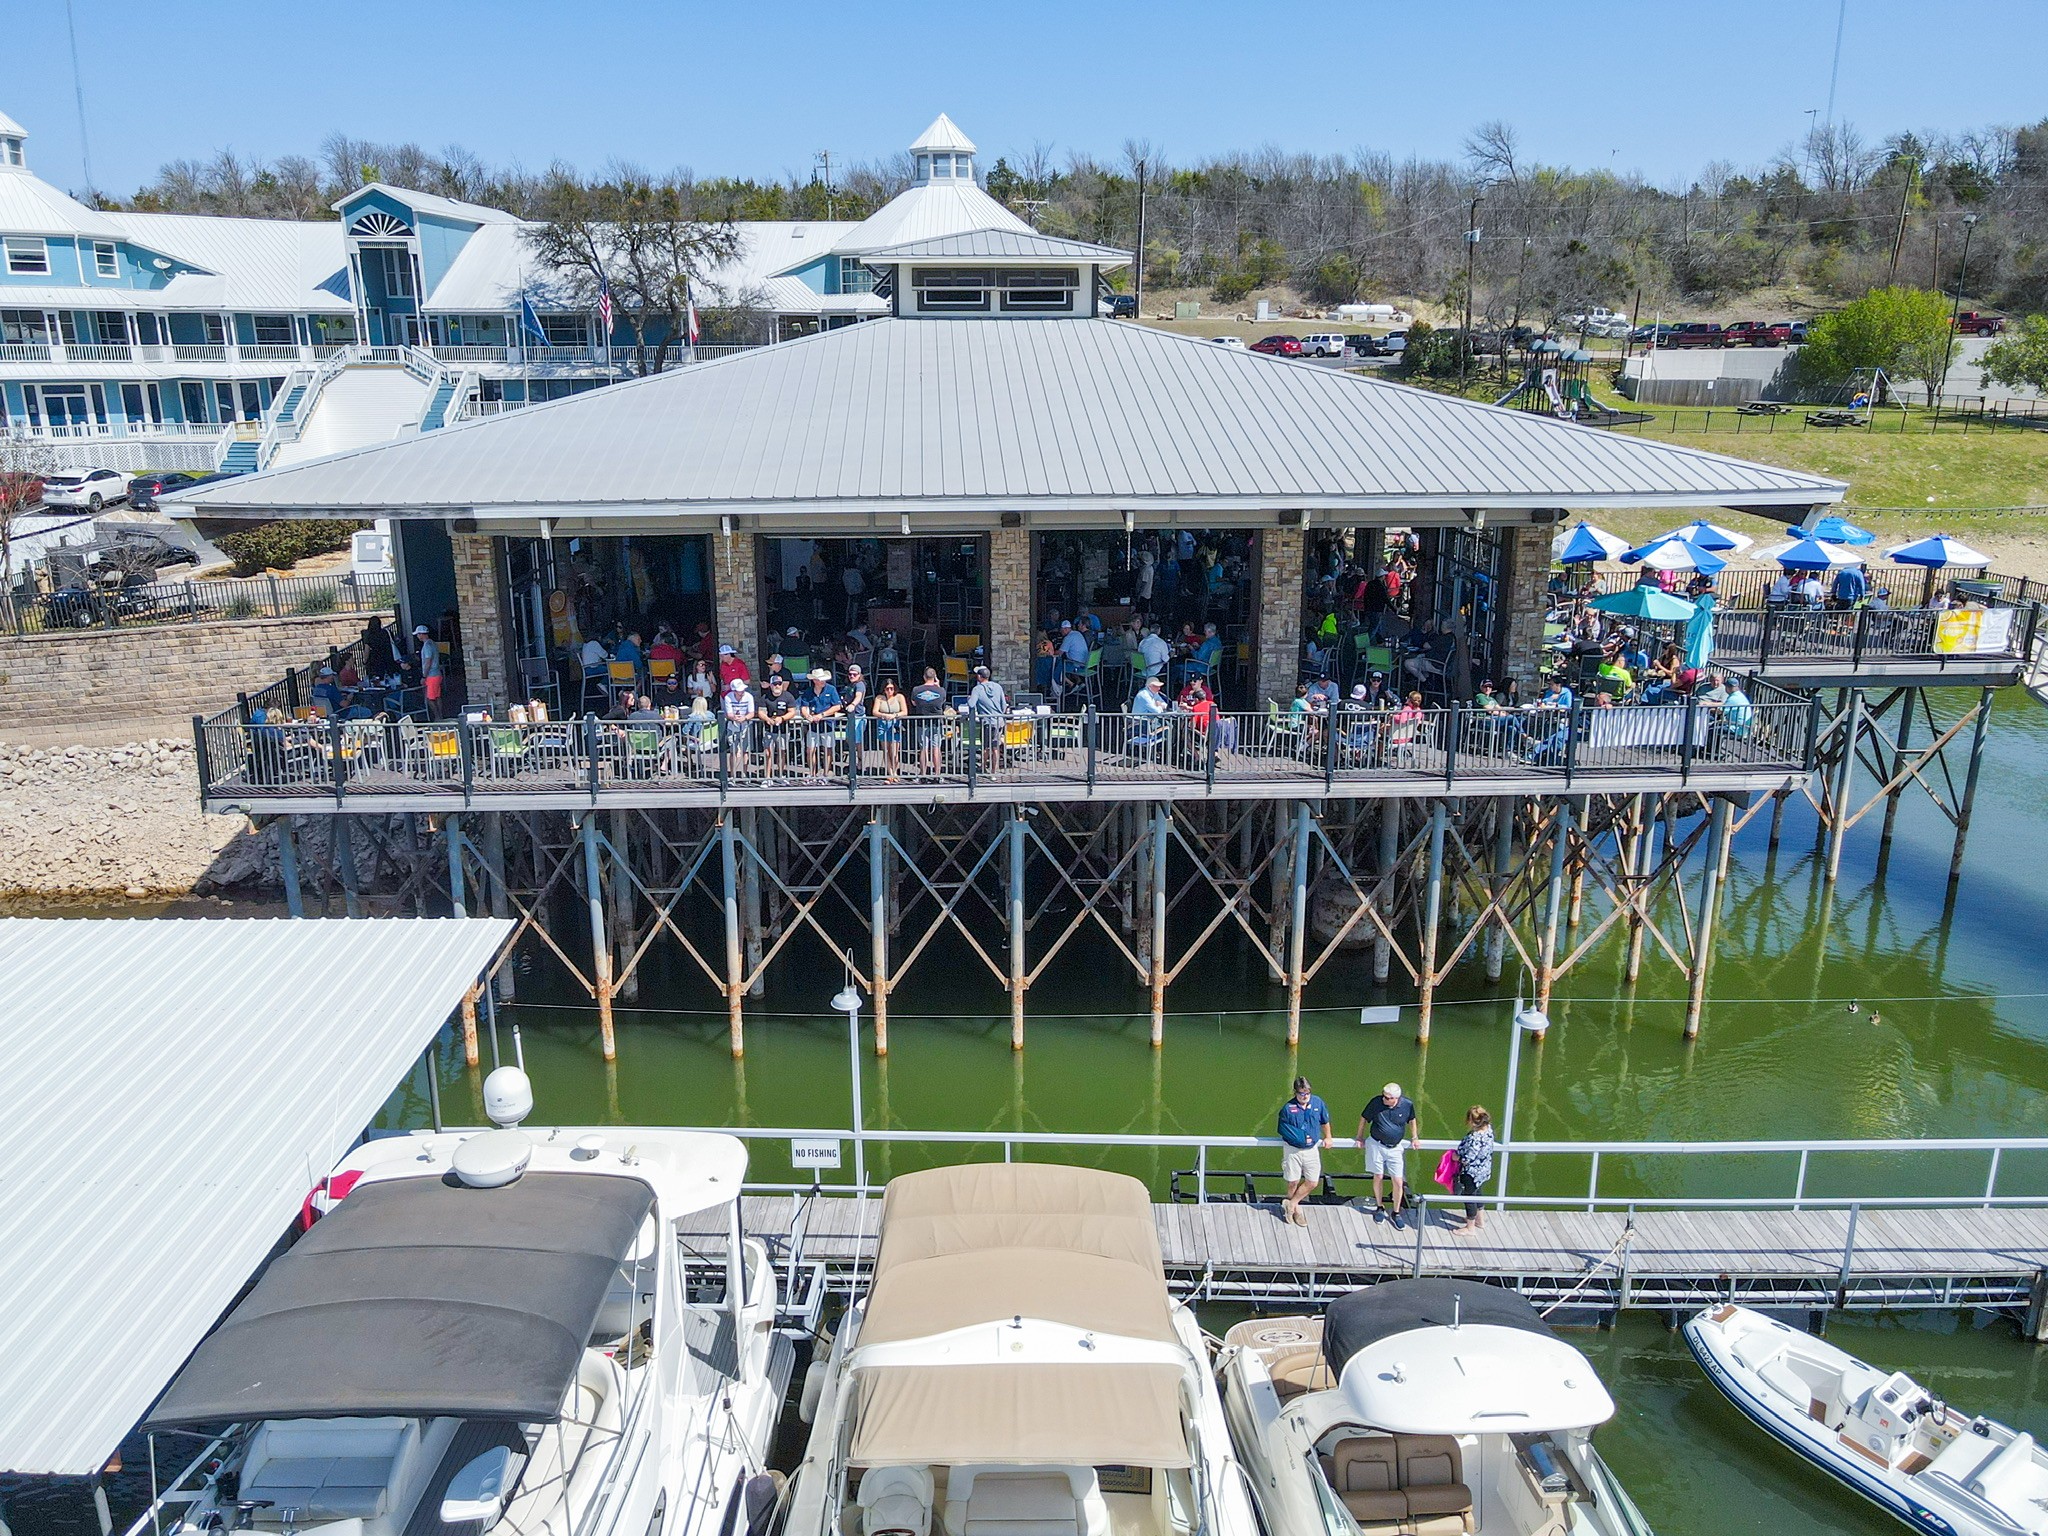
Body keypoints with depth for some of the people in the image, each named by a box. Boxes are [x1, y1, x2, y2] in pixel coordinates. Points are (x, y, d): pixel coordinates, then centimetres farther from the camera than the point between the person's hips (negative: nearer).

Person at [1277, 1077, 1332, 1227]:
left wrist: (1327, 1137, 14)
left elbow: (1325, 1121, 13)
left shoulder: (1318, 1103, -4)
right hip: (1293, 1150, -3)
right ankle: (1296, 1210, 26)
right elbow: (1283, 1130, -10)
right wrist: (1301, 1138, -15)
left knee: (1312, 1182, 2)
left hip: (1312, 1149, 3)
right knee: (1293, 1183, 6)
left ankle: (1291, 1203, 19)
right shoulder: (1288, 1108, -15)